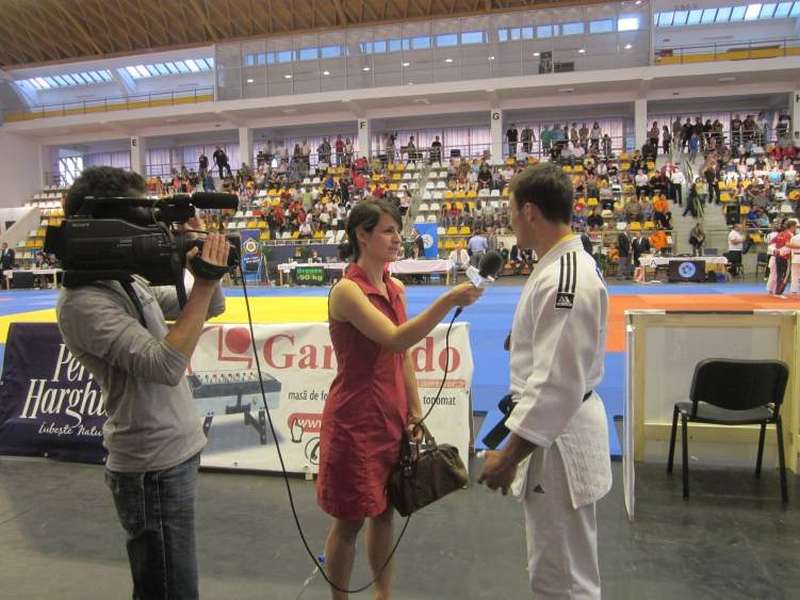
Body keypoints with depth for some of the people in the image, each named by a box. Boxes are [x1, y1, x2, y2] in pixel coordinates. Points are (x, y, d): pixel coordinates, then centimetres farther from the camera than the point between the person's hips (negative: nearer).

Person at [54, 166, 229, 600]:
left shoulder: (129, 279, 7)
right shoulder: (84, 300, -21)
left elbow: (211, 309, 12)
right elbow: (166, 366, -30)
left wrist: (204, 266, -7)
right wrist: (206, 281, -27)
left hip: (176, 451, 9)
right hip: (154, 467, -9)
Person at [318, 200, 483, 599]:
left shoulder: (396, 289, 6)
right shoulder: (347, 291, -17)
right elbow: (396, 340, -30)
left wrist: (415, 410, 11)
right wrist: (447, 301, -38)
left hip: (392, 414, 7)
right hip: (355, 418, -7)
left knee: (384, 510, 19)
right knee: (351, 520, 7)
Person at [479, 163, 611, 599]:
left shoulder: (563, 279, -26)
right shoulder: (566, 265, 7)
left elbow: (556, 384, -28)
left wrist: (509, 457, -21)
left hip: (558, 437, -10)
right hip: (561, 425, 10)